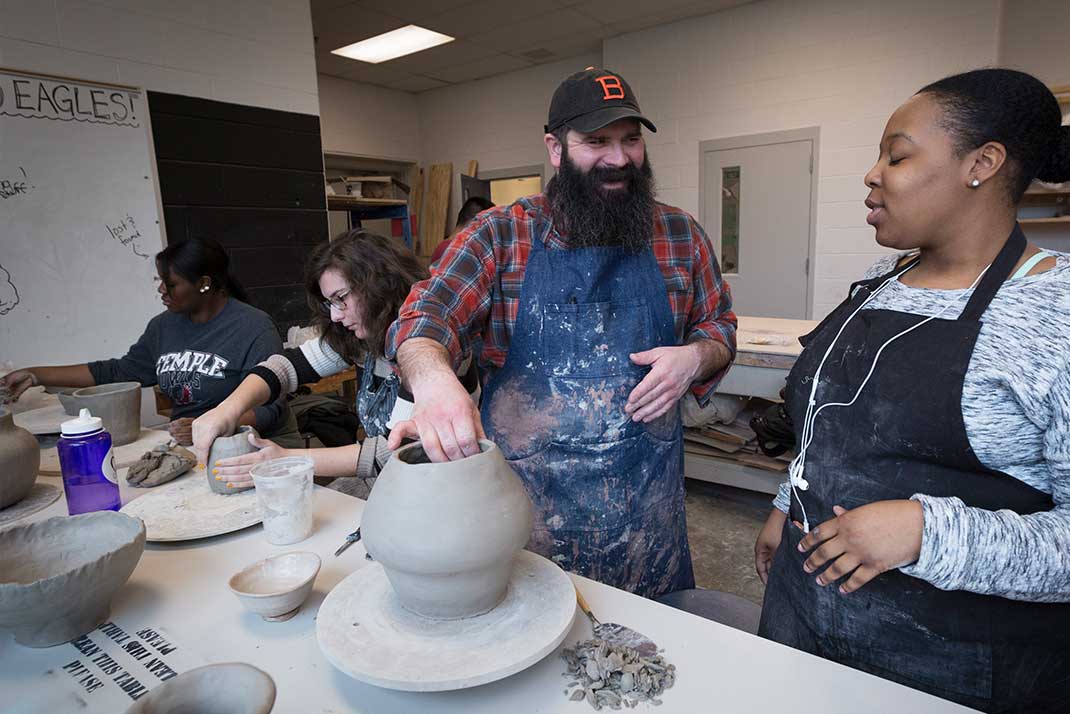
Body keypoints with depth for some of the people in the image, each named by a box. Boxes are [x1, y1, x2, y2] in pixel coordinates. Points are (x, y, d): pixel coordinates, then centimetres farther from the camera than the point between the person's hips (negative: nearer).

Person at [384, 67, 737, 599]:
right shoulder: (498, 235, -4)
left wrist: (695, 356, -10)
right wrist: (433, 381, -37)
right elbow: (423, 318, -14)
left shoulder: (680, 234, 4)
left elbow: (718, 327, 14)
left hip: (648, 503, 3)